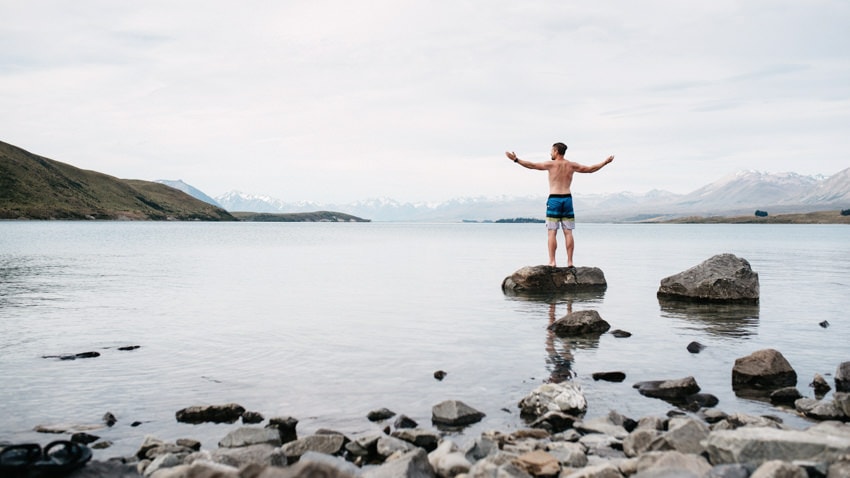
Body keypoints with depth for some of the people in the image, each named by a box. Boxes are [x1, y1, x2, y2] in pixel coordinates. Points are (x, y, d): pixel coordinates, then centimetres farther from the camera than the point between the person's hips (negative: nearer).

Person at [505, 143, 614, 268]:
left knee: (552, 232, -3)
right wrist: (605, 162, 29)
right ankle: (570, 262, 4)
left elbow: (532, 165, -8)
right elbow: (591, 169, 16)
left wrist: (516, 159, -4)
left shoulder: (551, 165, -3)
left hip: (554, 199, -3)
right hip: (567, 199, 4)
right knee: (568, 232, 5)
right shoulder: (572, 165, 8)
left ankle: (552, 262, -7)